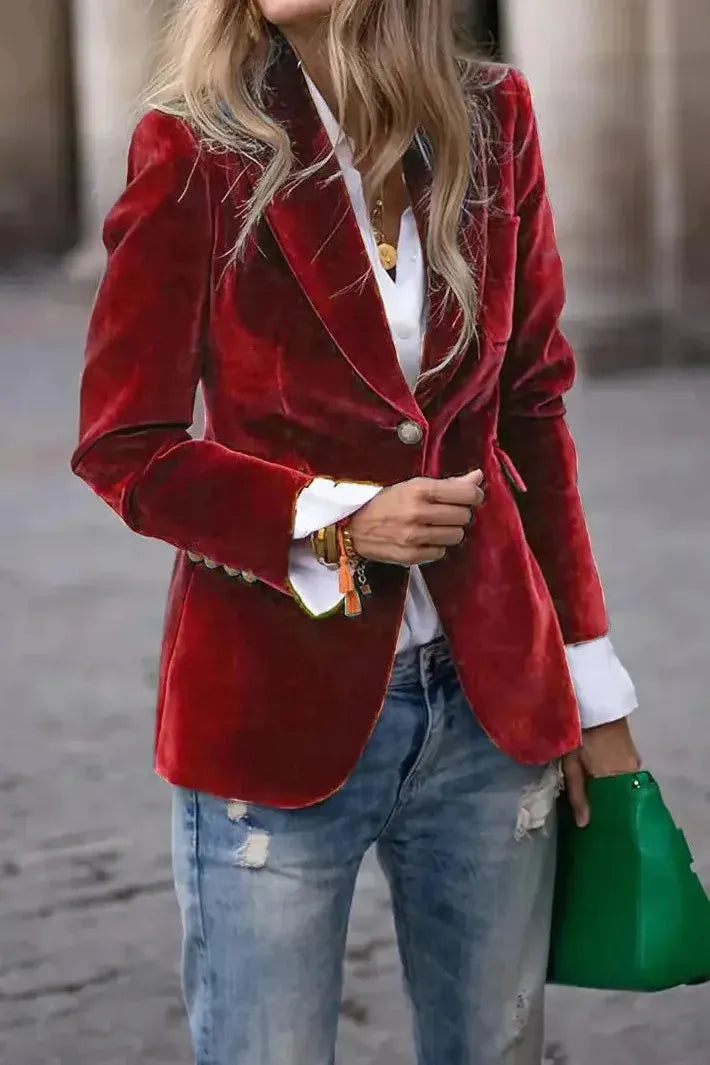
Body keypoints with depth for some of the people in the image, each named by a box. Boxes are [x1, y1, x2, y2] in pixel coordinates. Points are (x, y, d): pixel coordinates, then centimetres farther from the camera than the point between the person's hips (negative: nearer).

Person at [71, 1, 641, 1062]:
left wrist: (590, 685, 9)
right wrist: (337, 523, -16)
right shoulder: (194, 150, -6)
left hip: (493, 706, 3)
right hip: (279, 709, -3)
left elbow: (531, 408, 9)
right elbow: (123, 447, -3)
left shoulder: (492, 121, 3)